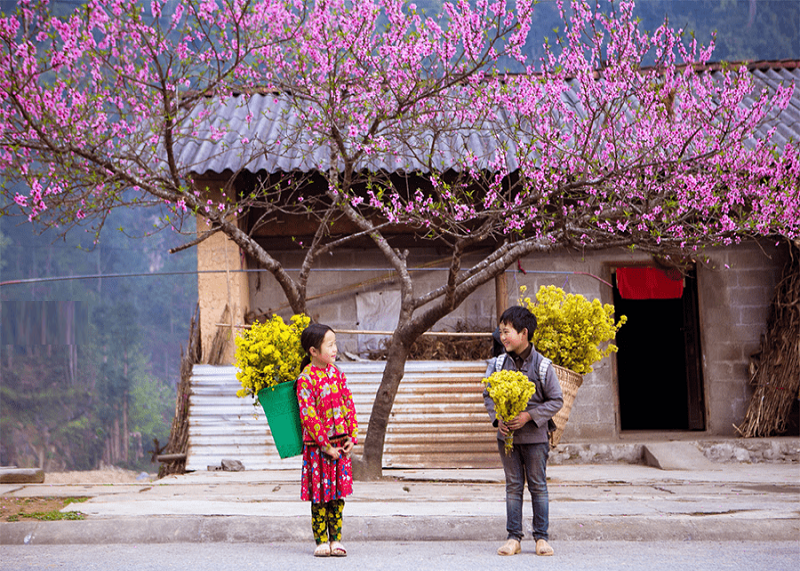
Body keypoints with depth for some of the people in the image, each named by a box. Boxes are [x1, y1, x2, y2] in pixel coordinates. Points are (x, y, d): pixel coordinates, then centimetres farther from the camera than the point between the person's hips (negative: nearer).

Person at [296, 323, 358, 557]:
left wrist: (352, 437, 0)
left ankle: (336, 539, 16)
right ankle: (321, 541, 12)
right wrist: (326, 445, -15)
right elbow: (308, 415, -15)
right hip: (317, 447, -5)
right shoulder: (305, 379, -13)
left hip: (341, 443, 5)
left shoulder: (336, 373, 7)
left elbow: (348, 405, 9)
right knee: (320, 495, 3)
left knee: (338, 494, 9)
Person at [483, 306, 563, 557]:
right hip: (506, 435, 3)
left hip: (534, 436, -3)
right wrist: (497, 418, -9)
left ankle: (541, 537, 14)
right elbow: (488, 394, 9)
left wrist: (529, 416, -16)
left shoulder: (542, 365, -9)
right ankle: (513, 537, 13)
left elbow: (556, 400, -5)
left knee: (538, 486, 5)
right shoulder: (497, 364, 1)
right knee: (513, 486, 8)